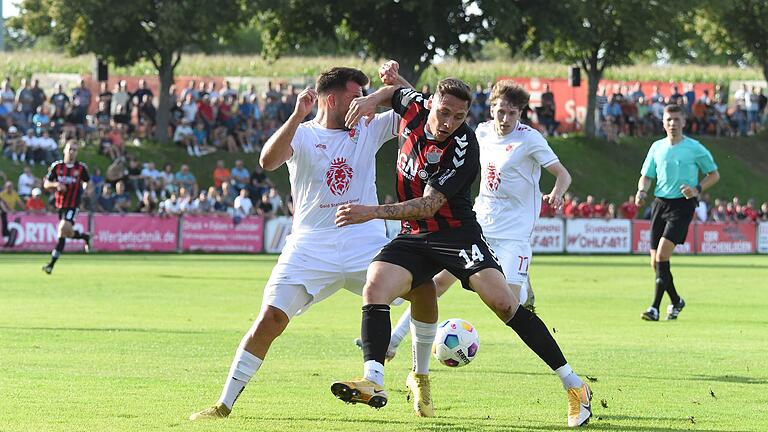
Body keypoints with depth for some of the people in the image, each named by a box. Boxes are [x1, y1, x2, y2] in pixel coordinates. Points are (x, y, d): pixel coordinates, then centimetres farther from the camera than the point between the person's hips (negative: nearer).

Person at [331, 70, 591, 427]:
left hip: (457, 235, -6)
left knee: (504, 303, -19)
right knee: (375, 287, -21)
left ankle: (574, 385, -12)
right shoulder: (415, 108, -4)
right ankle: (373, 382, -29)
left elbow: (428, 207, -25)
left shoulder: (462, 147, -22)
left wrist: (373, 212, -30)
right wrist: (372, 99, -1)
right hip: (413, 237, 6)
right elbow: (394, 93, 23)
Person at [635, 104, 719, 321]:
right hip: (660, 203, 5)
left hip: (682, 205, -5)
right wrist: (642, 191, -5)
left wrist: (697, 189, -10)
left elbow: (714, 175, 7)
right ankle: (676, 301, 26)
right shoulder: (657, 147, 10)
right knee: (656, 262, 3)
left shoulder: (695, 149, -1)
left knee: (662, 254, -20)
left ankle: (655, 307, -16)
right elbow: (646, 176, 17)